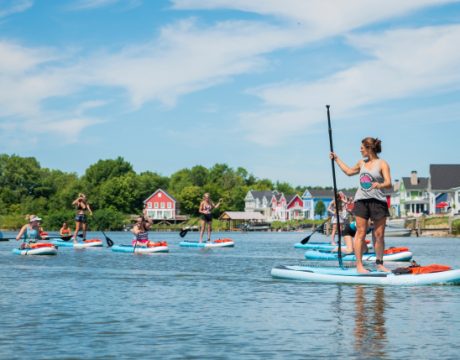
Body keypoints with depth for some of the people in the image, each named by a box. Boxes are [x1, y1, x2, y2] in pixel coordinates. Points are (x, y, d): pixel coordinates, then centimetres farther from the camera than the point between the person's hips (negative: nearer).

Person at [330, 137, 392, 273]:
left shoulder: (382, 164, -2)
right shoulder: (362, 163, 14)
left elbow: (388, 183, -11)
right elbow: (349, 171, 33)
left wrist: (379, 185, -32)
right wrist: (336, 159, 35)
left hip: (378, 201, -3)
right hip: (361, 200, 3)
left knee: (379, 235, 2)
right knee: (361, 233, -3)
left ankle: (379, 264, 13)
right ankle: (359, 265, -2)